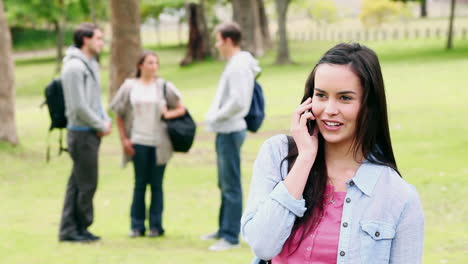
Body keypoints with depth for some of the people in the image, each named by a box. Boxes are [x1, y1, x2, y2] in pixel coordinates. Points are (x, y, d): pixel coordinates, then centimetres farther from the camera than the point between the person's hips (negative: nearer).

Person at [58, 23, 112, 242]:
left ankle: (69, 229, 16)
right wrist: (101, 125, -11)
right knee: (86, 183, -4)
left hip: (92, 133, 9)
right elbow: (79, 106, -20)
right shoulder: (74, 67, -16)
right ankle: (78, 227, 5)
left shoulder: (90, 64, 15)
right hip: (82, 133, -9)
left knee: (78, 183, 11)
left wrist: (106, 120, 6)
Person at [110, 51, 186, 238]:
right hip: (138, 142, 0)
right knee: (140, 183, 2)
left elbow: (181, 109, 10)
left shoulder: (164, 87, 6)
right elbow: (119, 115, 9)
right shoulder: (129, 87, 5)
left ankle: (155, 225, 9)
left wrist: (169, 114, -10)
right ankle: (137, 225, 8)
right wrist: (124, 139, 2)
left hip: (160, 142, 0)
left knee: (156, 184, 3)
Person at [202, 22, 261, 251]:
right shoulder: (235, 64, 13)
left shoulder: (238, 67, -18)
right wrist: (215, 115, 8)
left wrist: (216, 117, -15)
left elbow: (238, 102, -27)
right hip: (225, 131, 10)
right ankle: (224, 229, 28)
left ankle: (231, 236, 0)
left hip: (230, 132, -10)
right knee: (225, 184, 18)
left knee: (231, 185, -4)